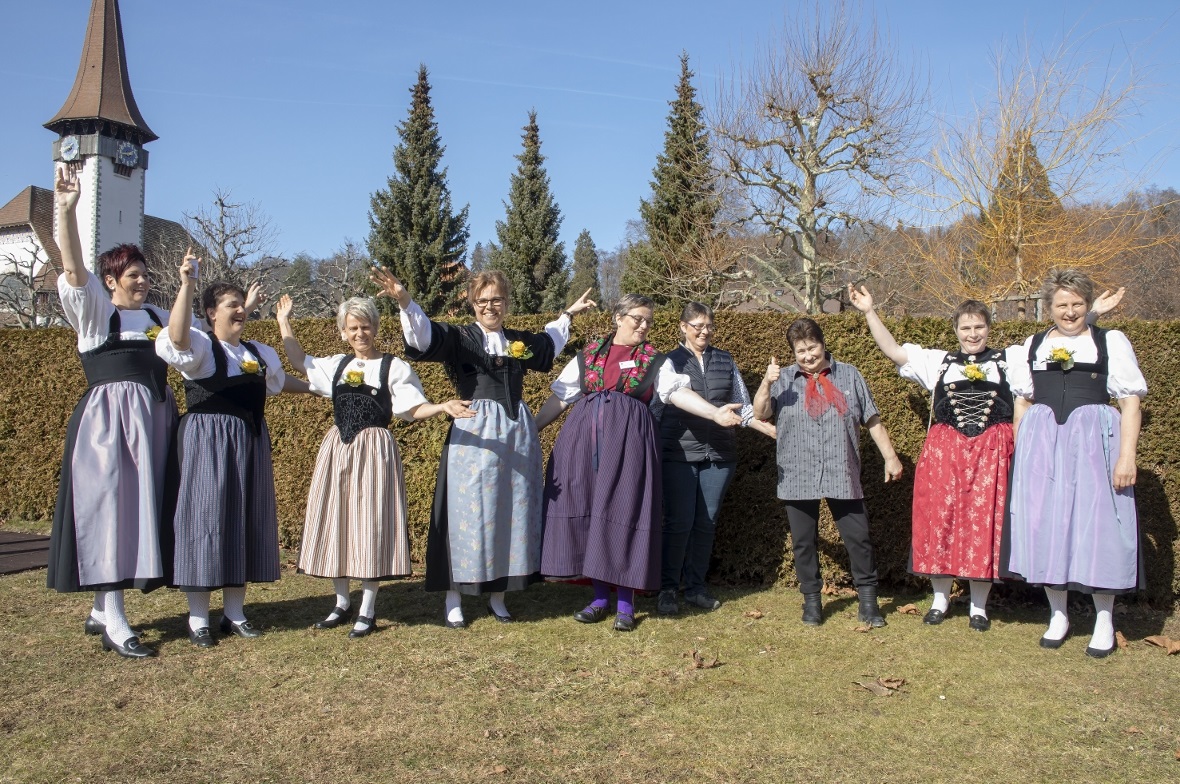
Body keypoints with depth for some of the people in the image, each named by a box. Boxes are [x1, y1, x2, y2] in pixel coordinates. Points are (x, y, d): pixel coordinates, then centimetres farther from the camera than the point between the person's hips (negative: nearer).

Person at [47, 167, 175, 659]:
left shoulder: (158, 317, 17)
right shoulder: (94, 311, 1)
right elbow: (74, 270, -15)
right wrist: (66, 210, -27)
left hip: (154, 419, 6)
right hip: (109, 419, -6)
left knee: (141, 508, 7)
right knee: (109, 508, -6)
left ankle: (100, 610, 18)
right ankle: (114, 624, -5)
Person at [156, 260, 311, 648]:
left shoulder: (259, 352, 15)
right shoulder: (200, 346, -6)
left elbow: (281, 380, 34)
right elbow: (177, 337, -29)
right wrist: (186, 284, -37)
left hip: (250, 441, 7)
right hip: (207, 440, -7)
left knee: (246, 520, 8)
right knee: (206, 518, -6)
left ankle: (235, 612, 17)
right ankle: (198, 619, 2)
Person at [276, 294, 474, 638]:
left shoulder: (393, 367, -1)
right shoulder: (336, 365, 14)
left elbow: (414, 409, -5)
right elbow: (299, 361, 27)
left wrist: (443, 407, -23)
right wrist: (284, 322, 26)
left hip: (374, 451, -5)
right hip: (337, 450, 5)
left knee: (369, 525, -4)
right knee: (334, 522, 6)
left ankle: (367, 611, 5)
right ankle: (342, 603, 20)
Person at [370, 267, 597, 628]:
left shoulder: (521, 341, 13)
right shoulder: (459, 338, -2)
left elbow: (549, 342, 35)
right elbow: (424, 336, -21)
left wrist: (568, 314, 37)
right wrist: (404, 300, -36)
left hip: (517, 434, 5)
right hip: (474, 435, -5)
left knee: (513, 511, 7)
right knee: (470, 512, -2)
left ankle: (497, 595, 19)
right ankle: (454, 599, 8)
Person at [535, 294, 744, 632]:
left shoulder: (654, 360, 9)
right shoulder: (588, 355, 13)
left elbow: (678, 391, -4)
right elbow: (559, 397, 14)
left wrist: (714, 412, -19)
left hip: (628, 439, -2)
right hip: (584, 435, 2)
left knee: (623, 512, -6)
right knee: (587, 511, 0)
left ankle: (625, 604, 4)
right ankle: (600, 598, 12)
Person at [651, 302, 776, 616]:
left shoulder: (725, 361, 13)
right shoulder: (671, 361, 3)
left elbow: (743, 406, 16)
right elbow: (656, 407, -1)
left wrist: (774, 431, 6)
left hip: (719, 455, 3)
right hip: (679, 453, -3)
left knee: (707, 522, 7)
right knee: (679, 522, -4)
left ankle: (696, 587, 19)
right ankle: (668, 589, 8)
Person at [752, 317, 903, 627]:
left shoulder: (849, 376, 10)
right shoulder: (784, 380, 9)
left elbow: (872, 420, 11)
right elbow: (760, 414, -3)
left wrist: (890, 456, 8)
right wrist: (766, 383, -18)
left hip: (843, 476, 0)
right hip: (798, 479, 0)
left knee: (858, 538, 1)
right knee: (803, 541, 6)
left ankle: (868, 600, 13)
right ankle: (811, 600, 18)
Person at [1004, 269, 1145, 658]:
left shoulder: (1111, 341, 4)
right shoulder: (1033, 346, 14)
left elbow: (1130, 402, -1)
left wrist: (1127, 455, -11)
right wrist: (1020, 452, 7)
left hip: (1094, 440, -3)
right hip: (1041, 442, 3)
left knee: (1097, 525, -2)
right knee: (1045, 525, 5)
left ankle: (1104, 620, 13)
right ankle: (1058, 615, 20)